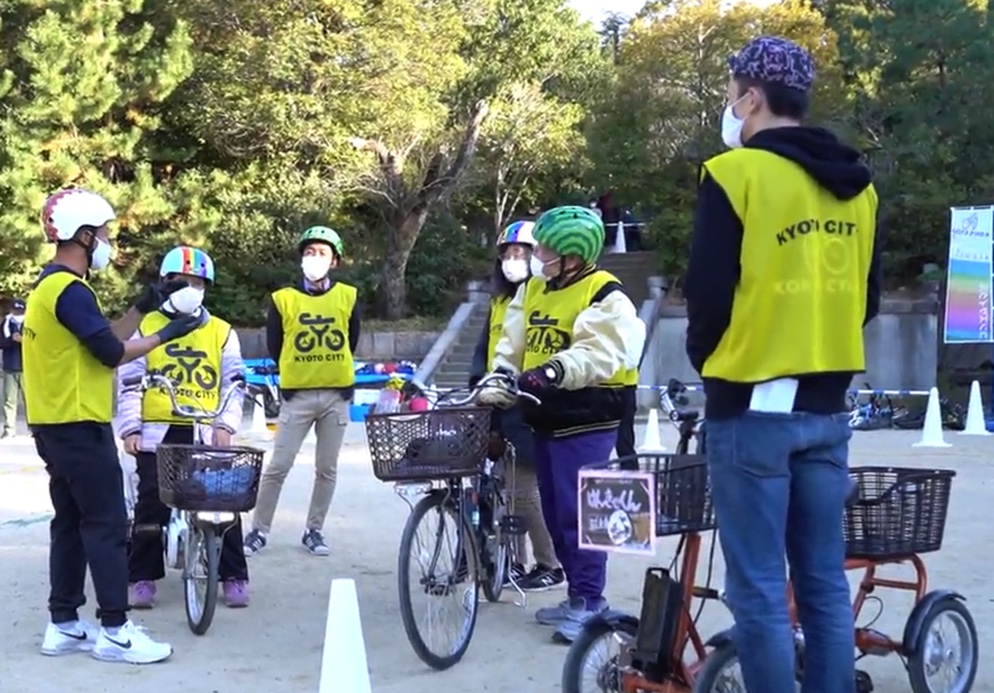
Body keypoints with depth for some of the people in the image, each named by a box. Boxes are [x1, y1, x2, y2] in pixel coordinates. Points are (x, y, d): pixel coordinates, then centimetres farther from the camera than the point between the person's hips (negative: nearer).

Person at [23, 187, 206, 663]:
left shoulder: (49, 286, 15)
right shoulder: (70, 290, -17)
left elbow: (103, 340, 15)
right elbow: (112, 353, -17)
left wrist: (143, 307, 13)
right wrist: (167, 334, -6)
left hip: (56, 426, 10)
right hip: (79, 427, -10)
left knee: (71, 524, 12)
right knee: (107, 526, -7)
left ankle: (64, 625, 16)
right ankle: (115, 630, -4)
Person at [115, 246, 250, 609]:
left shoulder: (221, 331, 9)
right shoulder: (146, 327, 6)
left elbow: (233, 383, 7)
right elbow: (130, 382, 3)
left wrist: (226, 424, -6)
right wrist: (130, 427, -6)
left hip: (206, 433, 1)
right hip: (158, 432, -1)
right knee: (151, 505, -1)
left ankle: (234, 576, 6)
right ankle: (142, 577, 9)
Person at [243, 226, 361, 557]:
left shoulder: (348, 297, 3)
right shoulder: (283, 299, -1)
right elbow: (274, 347, 7)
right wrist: (298, 370, 11)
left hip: (337, 395, 2)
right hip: (298, 395, -2)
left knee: (327, 468, 7)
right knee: (278, 466, -3)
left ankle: (314, 530, 19)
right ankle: (259, 530, 7)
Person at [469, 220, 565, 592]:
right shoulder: (499, 302, 19)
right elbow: (484, 348, 21)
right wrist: (479, 381, 5)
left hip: (527, 407, -8)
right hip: (498, 407, 8)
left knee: (524, 491, -7)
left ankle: (550, 566, 5)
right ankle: (514, 562, 18)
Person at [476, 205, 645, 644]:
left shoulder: (605, 295, -11)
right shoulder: (533, 289, 14)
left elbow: (598, 354, -24)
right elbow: (511, 344, 14)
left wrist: (555, 371, -39)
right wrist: (498, 384, -2)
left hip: (585, 421, -8)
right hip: (545, 418, 8)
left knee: (578, 512, -9)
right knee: (555, 512, 12)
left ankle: (589, 601, 0)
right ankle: (578, 595, 23)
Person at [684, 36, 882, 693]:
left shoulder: (737, 173, -10)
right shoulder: (857, 184, 9)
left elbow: (709, 293, -11)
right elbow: (867, 295, 15)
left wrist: (710, 363, 8)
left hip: (753, 406, -6)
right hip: (827, 406, 6)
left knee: (759, 592, 0)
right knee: (824, 583, 12)